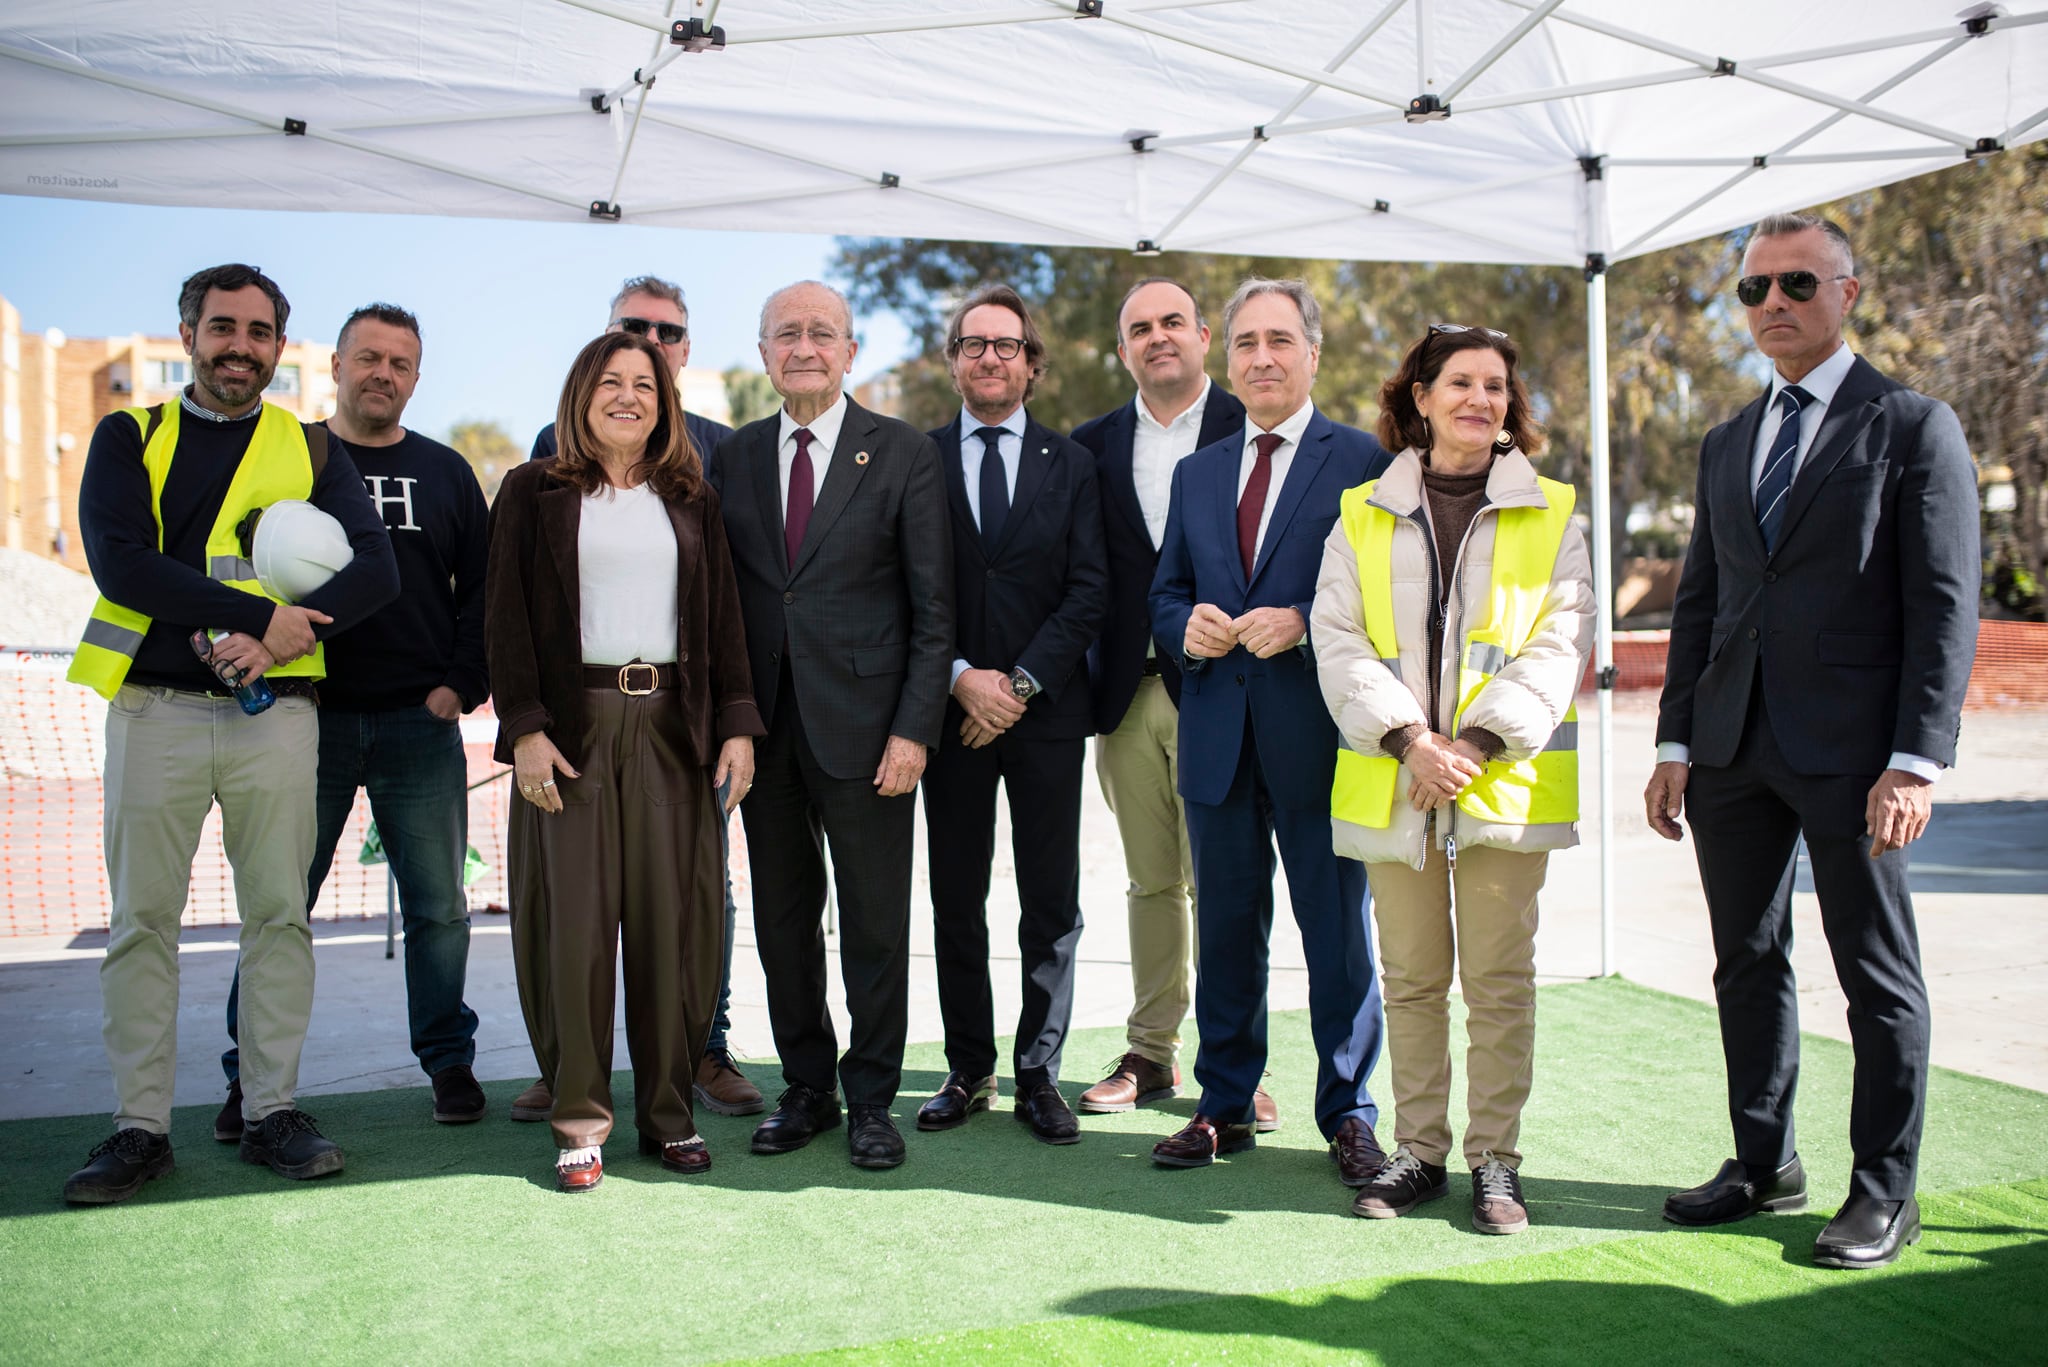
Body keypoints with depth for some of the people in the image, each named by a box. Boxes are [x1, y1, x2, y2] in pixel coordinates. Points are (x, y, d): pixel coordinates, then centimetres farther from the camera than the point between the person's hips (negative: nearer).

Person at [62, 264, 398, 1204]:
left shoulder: (311, 449, 11)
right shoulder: (129, 437, 8)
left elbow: (375, 570, 0)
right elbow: (118, 563, -7)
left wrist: (288, 635, -17)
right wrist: (263, 614, -15)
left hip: (275, 711, 1)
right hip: (156, 708, 0)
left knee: (279, 915, 4)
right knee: (142, 922, 3)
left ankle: (271, 1111, 14)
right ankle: (141, 1127, 13)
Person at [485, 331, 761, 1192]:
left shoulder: (691, 499, 15)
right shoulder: (533, 493, 9)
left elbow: (722, 616, 11)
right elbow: (507, 618, 2)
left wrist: (736, 724, 1)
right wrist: (524, 727, -9)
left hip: (673, 725, 2)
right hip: (573, 725, -2)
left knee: (674, 920, 2)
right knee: (574, 921, -2)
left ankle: (668, 1112, 13)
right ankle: (580, 1120, 8)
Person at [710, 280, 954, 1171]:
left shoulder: (904, 454, -1)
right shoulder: (734, 457, 10)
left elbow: (932, 607, -4)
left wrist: (914, 728, -11)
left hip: (863, 722, -3)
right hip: (765, 722, 4)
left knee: (875, 921, 5)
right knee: (782, 915, 11)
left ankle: (871, 1099, 20)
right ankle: (807, 1088, 27)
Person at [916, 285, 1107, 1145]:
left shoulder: (1070, 465, 8)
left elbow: (1089, 590, 0)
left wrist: (1021, 681, -10)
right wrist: (961, 679, -11)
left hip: (1048, 711, 0)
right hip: (951, 710, 0)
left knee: (1052, 904, 3)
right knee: (956, 902, 6)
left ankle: (1039, 1073, 15)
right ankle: (968, 1071, 18)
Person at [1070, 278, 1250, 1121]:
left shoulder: (1248, 429, 2)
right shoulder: (1093, 445, 13)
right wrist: (1091, 687, 1)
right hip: (1129, 694, 4)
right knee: (1149, 882, 11)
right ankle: (1152, 1052, 22)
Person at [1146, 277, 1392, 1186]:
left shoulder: (1363, 462, 0)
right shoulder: (1197, 473, 15)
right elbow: (1165, 594, 17)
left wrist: (1302, 624, -19)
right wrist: (1186, 626, -5)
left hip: (1318, 737, -4)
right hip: (1218, 737, 5)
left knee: (1338, 933, 5)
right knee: (1225, 930, 12)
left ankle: (1348, 1114, 20)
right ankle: (1224, 1107, 25)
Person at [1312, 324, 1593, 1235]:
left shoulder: (1552, 513, 7)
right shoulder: (1363, 513, 9)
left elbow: (1559, 642, -1)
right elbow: (1337, 637, 1)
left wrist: (1478, 743, -13)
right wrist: (1408, 737, -12)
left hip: (1505, 778, -1)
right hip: (1392, 781, 1)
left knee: (1499, 979, 3)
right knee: (1410, 978, 8)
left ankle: (1494, 1158, 16)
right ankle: (1418, 1150, 20)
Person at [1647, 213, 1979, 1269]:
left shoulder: (1913, 426, 0)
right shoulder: (1726, 446, 17)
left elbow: (1944, 606, -7)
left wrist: (1915, 761, -15)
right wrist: (1673, 743, 9)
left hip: (1850, 747, -5)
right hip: (1731, 748, 6)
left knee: (1878, 975, 4)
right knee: (1747, 963, 12)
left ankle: (1885, 1191, 17)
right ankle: (1763, 1163, 26)